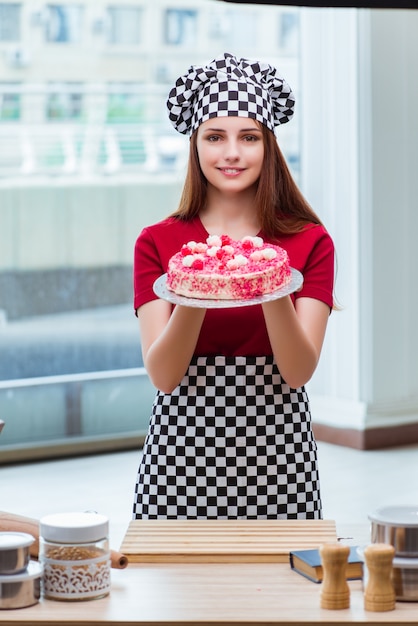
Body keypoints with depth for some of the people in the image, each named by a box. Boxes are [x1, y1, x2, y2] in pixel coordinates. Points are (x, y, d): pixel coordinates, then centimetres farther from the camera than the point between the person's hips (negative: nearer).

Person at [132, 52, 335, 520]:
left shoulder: (310, 241, 2)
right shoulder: (157, 243, 2)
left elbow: (298, 372, -6)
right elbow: (162, 375, -6)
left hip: (274, 450, 0)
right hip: (183, 448, 0)